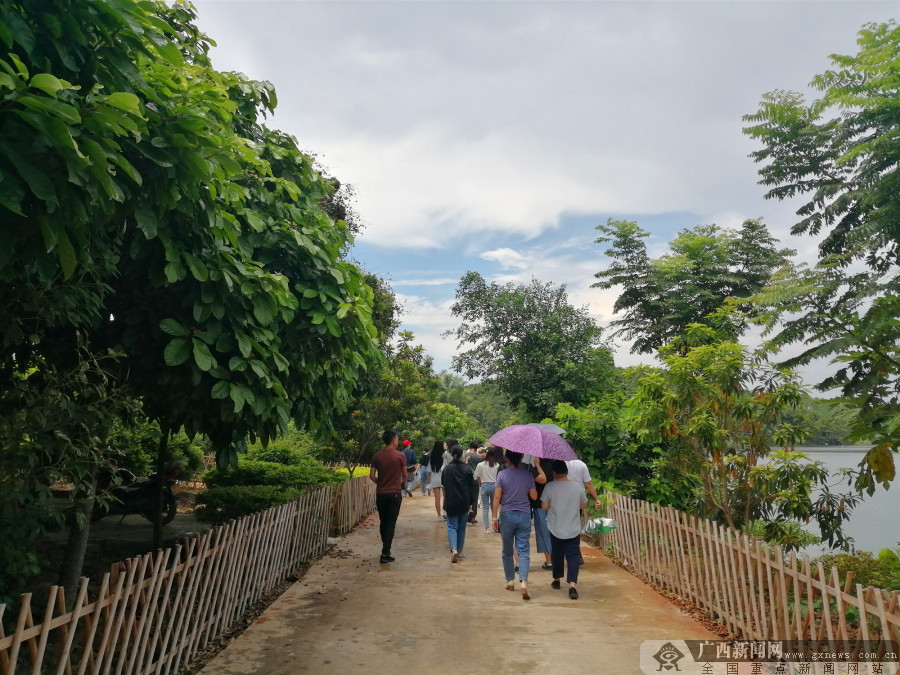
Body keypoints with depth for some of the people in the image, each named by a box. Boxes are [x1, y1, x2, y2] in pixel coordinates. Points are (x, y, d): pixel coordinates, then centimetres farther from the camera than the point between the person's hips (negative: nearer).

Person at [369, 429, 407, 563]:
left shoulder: (377, 456, 0)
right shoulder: (400, 456, -8)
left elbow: (372, 476, -1)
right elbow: (405, 476, -1)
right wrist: (401, 486, 18)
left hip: (380, 493, 3)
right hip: (395, 493, -3)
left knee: (383, 522, 17)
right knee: (390, 523, 0)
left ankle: (385, 548, 28)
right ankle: (385, 554, -3)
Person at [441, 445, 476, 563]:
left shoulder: (446, 469, -3)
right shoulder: (467, 469, -5)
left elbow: (443, 485, 8)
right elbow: (472, 486, -1)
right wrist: (471, 503, 6)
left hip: (451, 503, 0)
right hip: (464, 503, 0)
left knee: (452, 526, 2)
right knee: (461, 527, 13)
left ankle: (454, 549, -18)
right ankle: (459, 551, 19)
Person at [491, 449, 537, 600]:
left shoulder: (502, 474, -6)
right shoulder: (528, 474, -1)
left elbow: (497, 497, -9)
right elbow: (534, 496, 4)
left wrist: (494, 516, -4)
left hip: (507, 515, -1)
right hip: (524, 515, 1)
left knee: (507, 552, 14)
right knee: (523, 551, -1)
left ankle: (510, 581, 23)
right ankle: (523, 581, -18)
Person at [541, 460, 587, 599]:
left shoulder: (549, 487, -12)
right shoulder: (577, 486, -5)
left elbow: (544, 507, -9)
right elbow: (583, 505, 7)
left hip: (556, 529, 0)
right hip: (574, 529, 0)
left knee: (557, 554, 18)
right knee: (573, 556, 1)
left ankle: (556, 580, 33)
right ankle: (572, 585, -13)